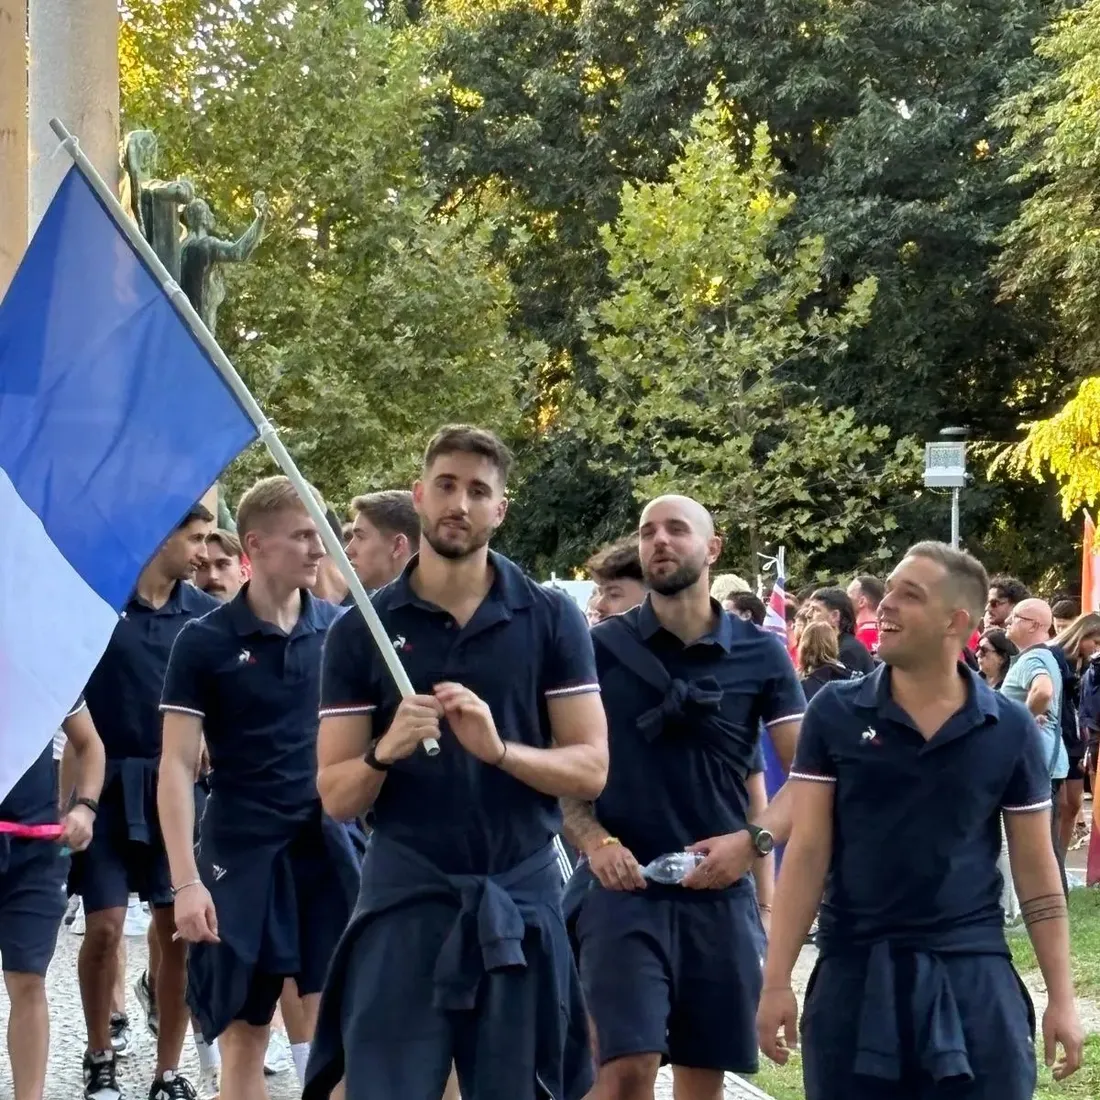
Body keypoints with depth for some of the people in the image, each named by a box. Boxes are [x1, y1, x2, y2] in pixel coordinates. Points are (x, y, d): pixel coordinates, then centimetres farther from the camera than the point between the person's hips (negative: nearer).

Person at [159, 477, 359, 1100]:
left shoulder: (340, 629, 3)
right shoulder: (206, 642, -4)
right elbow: (178, 765, -5)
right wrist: (187, 881, -12)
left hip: (326, 845, 2)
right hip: (240, 854, -2)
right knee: (244, 1038, 5)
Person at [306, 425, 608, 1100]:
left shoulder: (552, 619, 2)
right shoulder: (363, 630, 2)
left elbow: (591, 769, -1)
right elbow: (337, 797, 1)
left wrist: (498, 748, -19)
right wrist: (385, 752, -20)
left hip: (521, 900, 1)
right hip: (404, 897, 0)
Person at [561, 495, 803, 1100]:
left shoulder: (761, 654, 3)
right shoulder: (602, 648, 1)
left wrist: (752, 840, -13)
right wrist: (594, 841, -14)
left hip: (720, 894, 2)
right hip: (623, 887, -2)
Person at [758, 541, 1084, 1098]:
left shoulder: (1010, 729, 1)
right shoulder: (834, 714, -1)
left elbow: (1036, 870, 6)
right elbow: (807, 852, -1)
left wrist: (1061, 996, 2)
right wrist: (776, 980, -6)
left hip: (972, 975, 0)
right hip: (854, 973, 0)